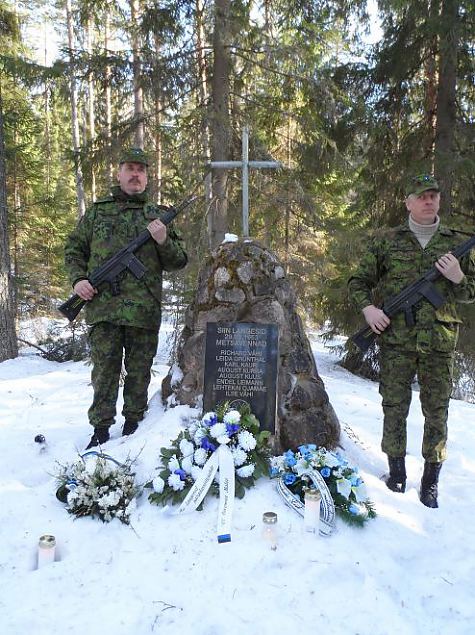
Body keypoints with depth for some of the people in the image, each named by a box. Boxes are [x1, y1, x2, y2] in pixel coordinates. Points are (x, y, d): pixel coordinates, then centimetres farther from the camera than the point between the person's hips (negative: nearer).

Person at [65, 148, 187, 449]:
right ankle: (101, 429, 16)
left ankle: (133, 426, 23)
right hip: (103, 306, 0)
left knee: (139, 371, 8)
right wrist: (78, 279, 0)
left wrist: (164, 241, -10)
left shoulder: (159, 215, 12)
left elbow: (178, 262, 9)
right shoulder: (97, 212, 14)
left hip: (144, 310, 0)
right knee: (105, 369, 4)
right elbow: (73, 249, 17)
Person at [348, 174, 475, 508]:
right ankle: (396, 476, 23)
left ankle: (430, 483, 21)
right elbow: (358, 282, 9)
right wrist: (368, 308, -9)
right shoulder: (386, 240, 6)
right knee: (394, 408, 6)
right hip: (396, 340, -1)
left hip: (440, 342, 1)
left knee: (437, 412, 6)